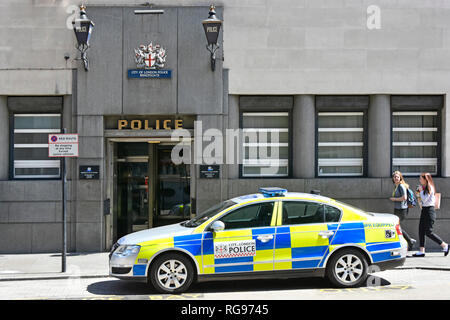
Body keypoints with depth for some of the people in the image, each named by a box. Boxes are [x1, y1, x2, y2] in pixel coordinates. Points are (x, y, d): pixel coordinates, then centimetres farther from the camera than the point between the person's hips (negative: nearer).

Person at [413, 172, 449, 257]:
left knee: (428, 232, -9)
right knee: (421, 231, 4)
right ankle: (421, 251, 4)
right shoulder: (424, 188, 15)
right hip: (424, 210, 9)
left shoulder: (429, 188, -12)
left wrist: (421, 191, -8)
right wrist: (418, 193, 10)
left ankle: (445, 245, 3)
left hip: (429, 210, -9)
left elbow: (425, 199, -18)